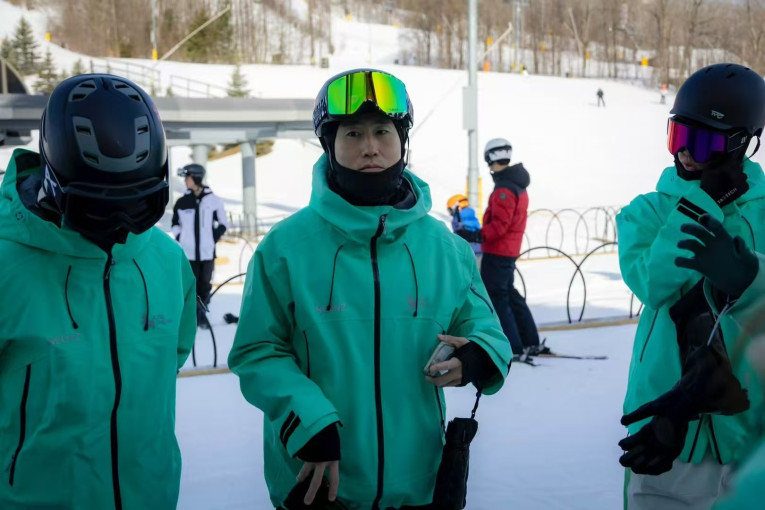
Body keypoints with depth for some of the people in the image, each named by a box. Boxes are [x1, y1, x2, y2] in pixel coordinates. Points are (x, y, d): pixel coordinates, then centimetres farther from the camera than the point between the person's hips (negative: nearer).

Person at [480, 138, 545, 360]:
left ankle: (513, 348, -5)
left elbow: (499, 225, -24)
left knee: (496, 297, -5)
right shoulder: (518, 185, 13)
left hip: (497, 252, -10)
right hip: (510, 250, 10)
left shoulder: (504, 189, -19)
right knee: (509, 294, 18)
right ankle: (531, 343, 22)